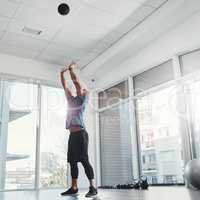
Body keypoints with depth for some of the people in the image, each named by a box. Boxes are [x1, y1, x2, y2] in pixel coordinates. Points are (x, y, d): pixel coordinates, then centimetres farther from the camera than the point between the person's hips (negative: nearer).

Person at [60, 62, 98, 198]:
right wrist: (62, 73, 21)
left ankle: (93, 188, -10)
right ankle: (74, 188, 10)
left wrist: (71, 69, 10)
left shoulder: (84, 99, 5)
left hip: (80, 133, -7)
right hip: (72, 135, 8)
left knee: (84, 160, -12)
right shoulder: (71, 100, 22)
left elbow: (76, 81, 2)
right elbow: (65, 86, 24)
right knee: (72, 161, 6)